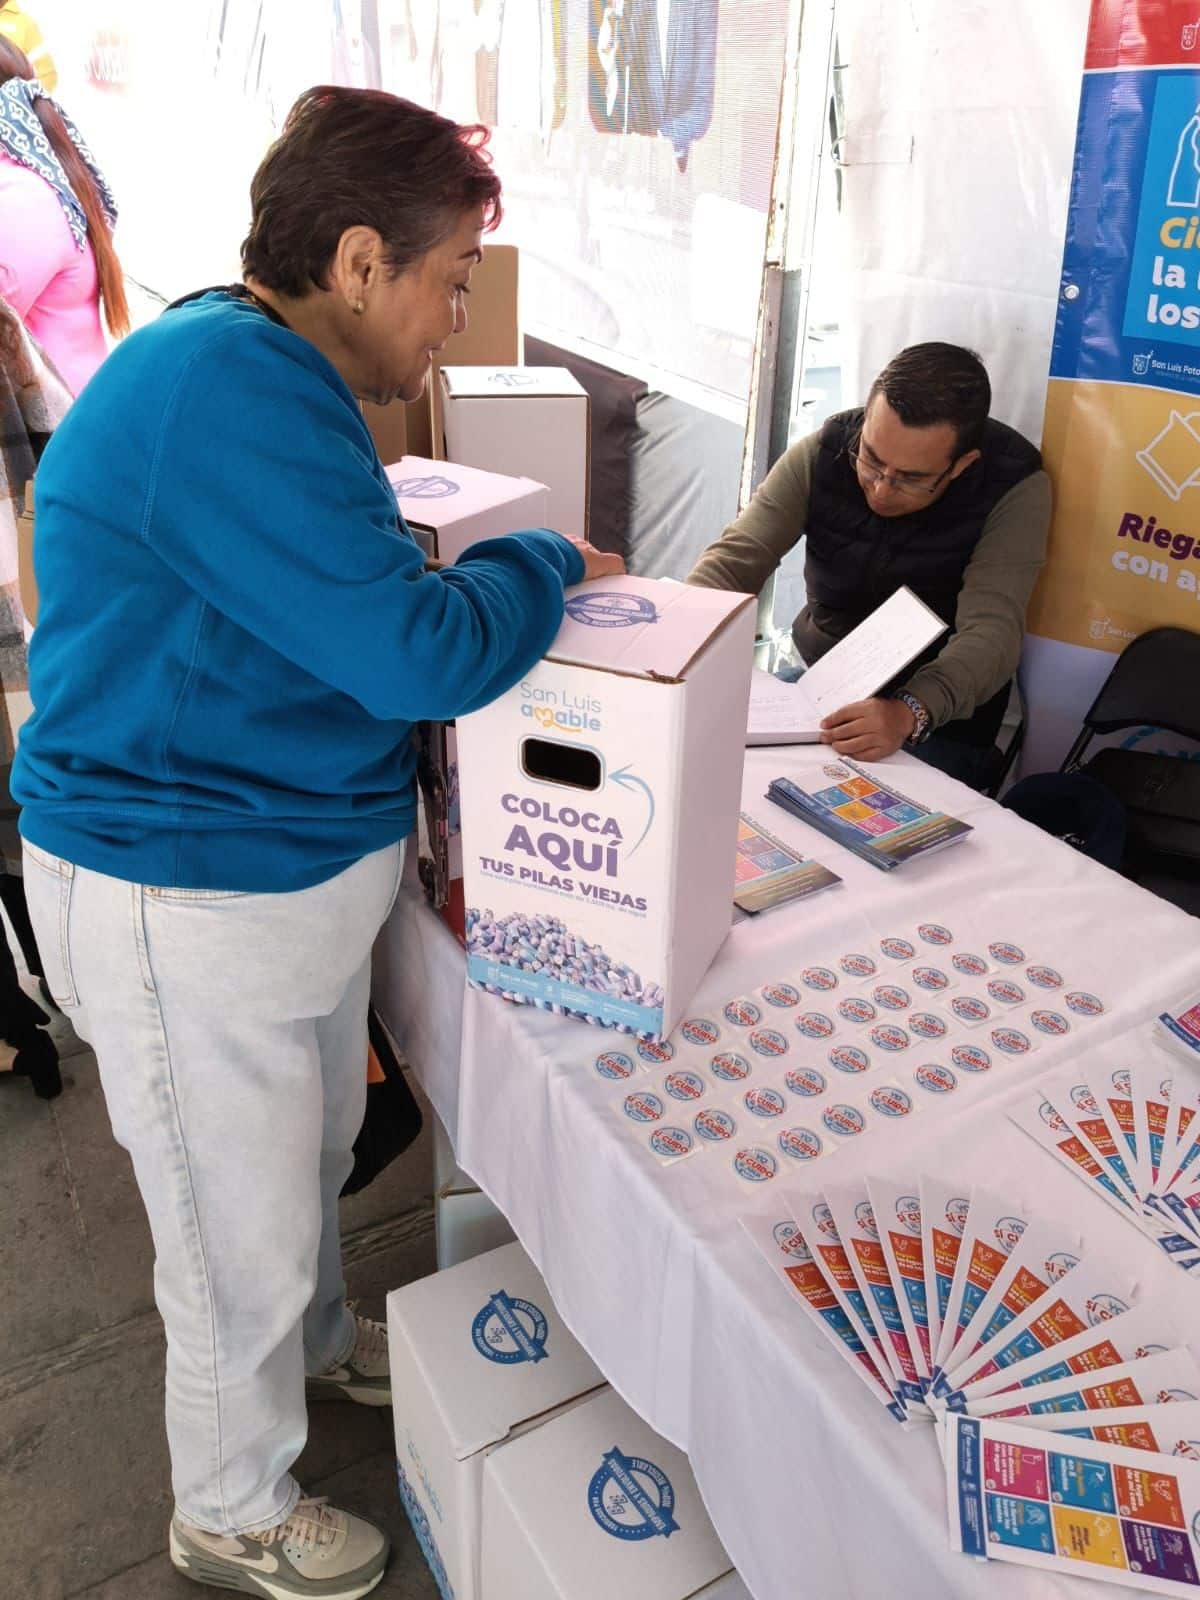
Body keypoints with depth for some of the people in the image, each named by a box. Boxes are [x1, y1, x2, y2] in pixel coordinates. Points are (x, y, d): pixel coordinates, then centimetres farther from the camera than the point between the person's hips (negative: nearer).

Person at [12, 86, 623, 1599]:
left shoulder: (263, 372, 8)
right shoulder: (225, 393, -27)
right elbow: (418, 652, -31)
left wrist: (511, 578, 3)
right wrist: (546, 559, -13)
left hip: (298, 864, 10)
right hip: (187, 904, -10)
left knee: (311, 1150, 30)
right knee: (239, 1237, 12)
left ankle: (319, 1342, 58)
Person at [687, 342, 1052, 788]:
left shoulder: (1015, 489, -19)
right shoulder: (822, 453, -10)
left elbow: (990, 632, -28)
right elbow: (734, 559, -13)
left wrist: (910, 713, -47)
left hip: (938, 716, -3)